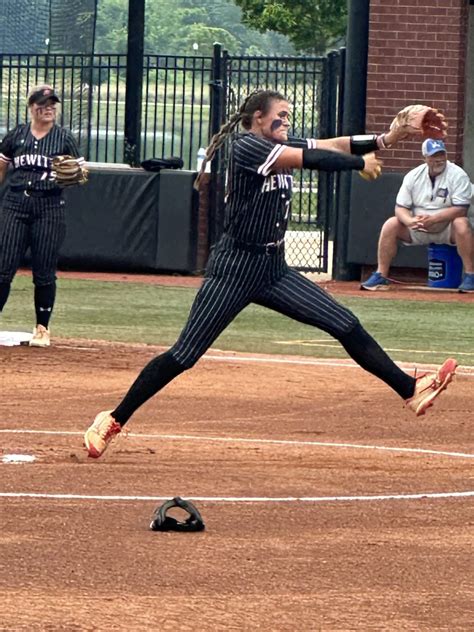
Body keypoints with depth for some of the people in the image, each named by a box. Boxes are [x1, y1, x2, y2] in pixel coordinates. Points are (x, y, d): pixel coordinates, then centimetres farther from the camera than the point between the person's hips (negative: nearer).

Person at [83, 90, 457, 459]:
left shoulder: (283, 148, 11)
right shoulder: (247, 147, -13)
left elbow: (333, 145, 1)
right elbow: (312, 159, -22)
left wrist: (388, 138, -11)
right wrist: (360, 164, -13)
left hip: (273, 269, 8)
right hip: (234, 269, -8)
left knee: (346, 326, 2)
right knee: (184, 355, -8)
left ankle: (411, 390, 6)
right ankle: (113, 421, 0)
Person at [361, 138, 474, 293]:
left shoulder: (458, 175, -12)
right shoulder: (413, 176, 0)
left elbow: (461, 209, -21)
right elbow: (400, 207, -2)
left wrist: (432, 219, -32)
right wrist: (410, 221, -27)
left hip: (447, 228, -4)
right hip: (418, 230, 4)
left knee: (461, 224, -35)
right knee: (391, 225, -16)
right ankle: (380, 277, -12)